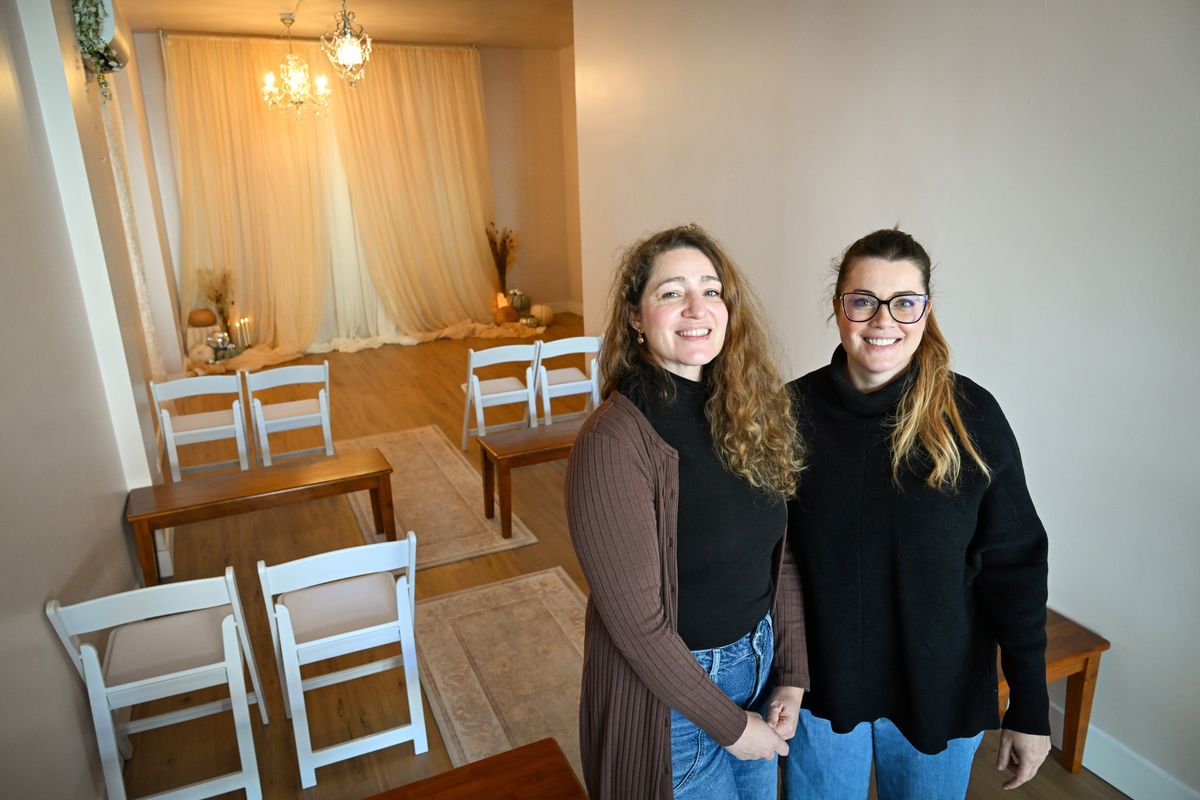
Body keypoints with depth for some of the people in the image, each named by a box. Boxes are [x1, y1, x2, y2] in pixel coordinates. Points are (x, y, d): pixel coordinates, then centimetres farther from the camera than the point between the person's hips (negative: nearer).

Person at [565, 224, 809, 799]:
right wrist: (730, 724, -14)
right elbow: (636, 621, -22)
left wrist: (793, 676, -2)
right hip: (668, 691, -6)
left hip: (759, 659, 6)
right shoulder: (613, 442, -26)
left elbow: (780, 552, 1)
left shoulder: (754, 410, -5)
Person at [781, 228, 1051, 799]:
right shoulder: (795, 409, -11)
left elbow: (1015, 565, -7)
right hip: (822, 683, 0)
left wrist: (1031, 709, -6)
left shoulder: (972, 415, -13)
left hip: (941, 690, 0)